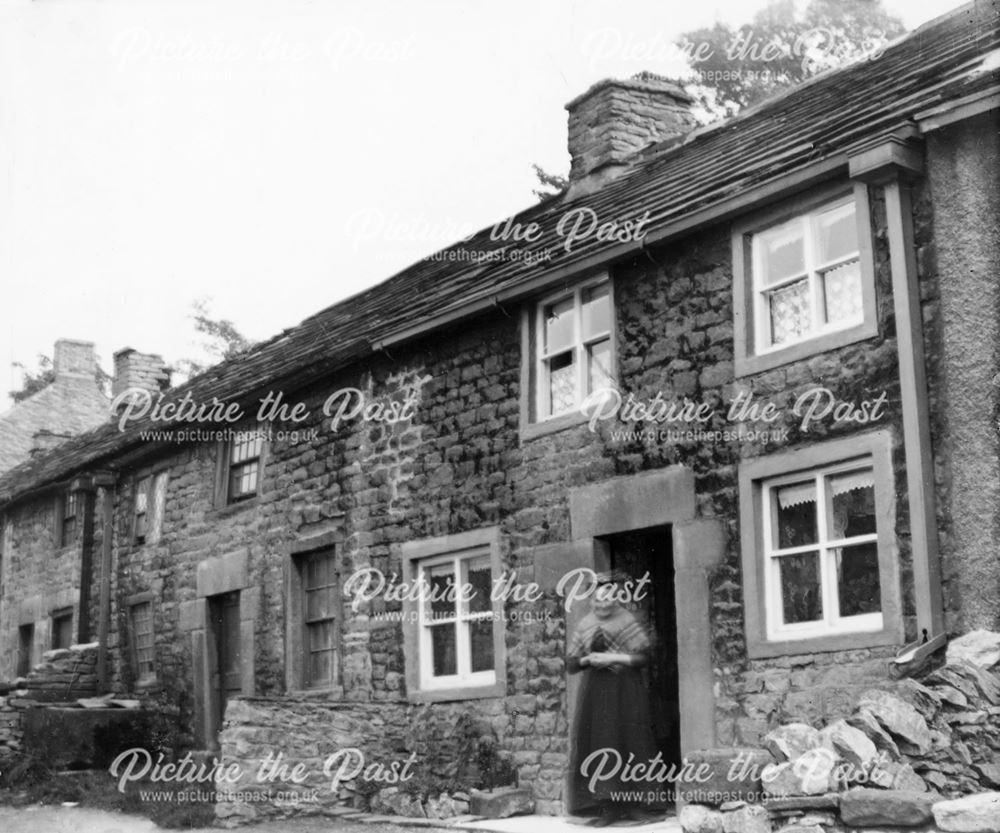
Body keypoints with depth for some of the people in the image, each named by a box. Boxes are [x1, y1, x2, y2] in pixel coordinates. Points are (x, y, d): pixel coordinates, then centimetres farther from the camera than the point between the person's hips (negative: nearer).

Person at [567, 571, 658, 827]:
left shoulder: (627, 621, 0)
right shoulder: (584, 625, 7)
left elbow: (643, 656, -5)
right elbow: (571, 662, 9)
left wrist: (614, 658, -16)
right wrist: (588, 659, -11)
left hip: (624, 690, -2)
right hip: (595, 692, 2)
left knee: (627, 744, -1)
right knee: (599, 746, -3)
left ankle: (629, 802, 7)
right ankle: (608, 807, -1)